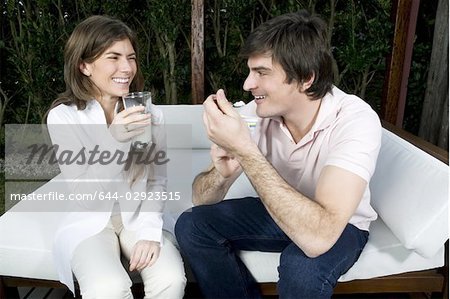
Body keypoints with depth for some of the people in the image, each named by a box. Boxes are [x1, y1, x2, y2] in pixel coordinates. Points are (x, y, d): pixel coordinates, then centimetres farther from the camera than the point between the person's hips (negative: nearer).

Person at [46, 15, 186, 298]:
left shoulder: (150, 113, -4)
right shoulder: (62, 116, -12)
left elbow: (157, 181, 1)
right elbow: (86, 197, -16)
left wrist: (150, 232, -14)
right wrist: (114, 141, -32)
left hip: (139, 217, 2)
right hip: (90, 223, -2)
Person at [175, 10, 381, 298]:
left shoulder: (356, 121, -30)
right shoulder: (258, 112, -17)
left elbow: (318, 238, -43)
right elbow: (201, 198, -12)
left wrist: (245, 149, -42)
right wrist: (222, 173, -35)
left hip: (341, 226, -3)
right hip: (279, 211, 4)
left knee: (302, 265, -35)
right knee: (192, 226, -11)